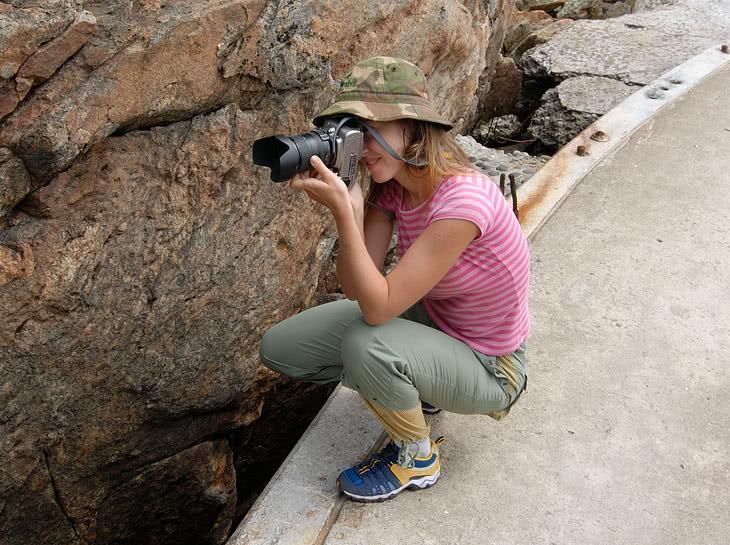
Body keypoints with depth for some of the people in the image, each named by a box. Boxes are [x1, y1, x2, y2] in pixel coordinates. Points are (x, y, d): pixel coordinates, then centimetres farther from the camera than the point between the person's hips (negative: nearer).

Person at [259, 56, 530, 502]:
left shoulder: (463, 201, -33)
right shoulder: (392, 186, -8)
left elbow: (378, 306, -33)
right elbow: (355, 289, -12)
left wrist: (342, 210, -37)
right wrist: (350, 204, -25)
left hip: (488, 368, -7)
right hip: (429, 318, 8)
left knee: (365, 346, -37)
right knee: (279, 348, -1)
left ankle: (418, 459, -5)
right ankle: (412, 389, 17)